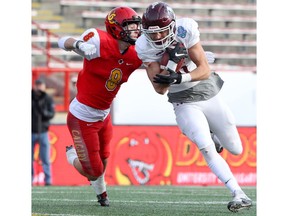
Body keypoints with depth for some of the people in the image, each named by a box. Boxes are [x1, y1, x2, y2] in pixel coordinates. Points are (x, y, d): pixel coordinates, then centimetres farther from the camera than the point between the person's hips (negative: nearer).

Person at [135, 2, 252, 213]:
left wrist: (179, 78, -37)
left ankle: (211, 132, 44)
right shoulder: (145, 48, -17)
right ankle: (239, 194, -16)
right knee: (206, 148, -22)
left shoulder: (186, 31, -20)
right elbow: (160, 89, -18)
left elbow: (204, 70, -20)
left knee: (235, 149, 11)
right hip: (185, 103, -1)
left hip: (209, 92, 1)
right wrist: (171, 62, -32)